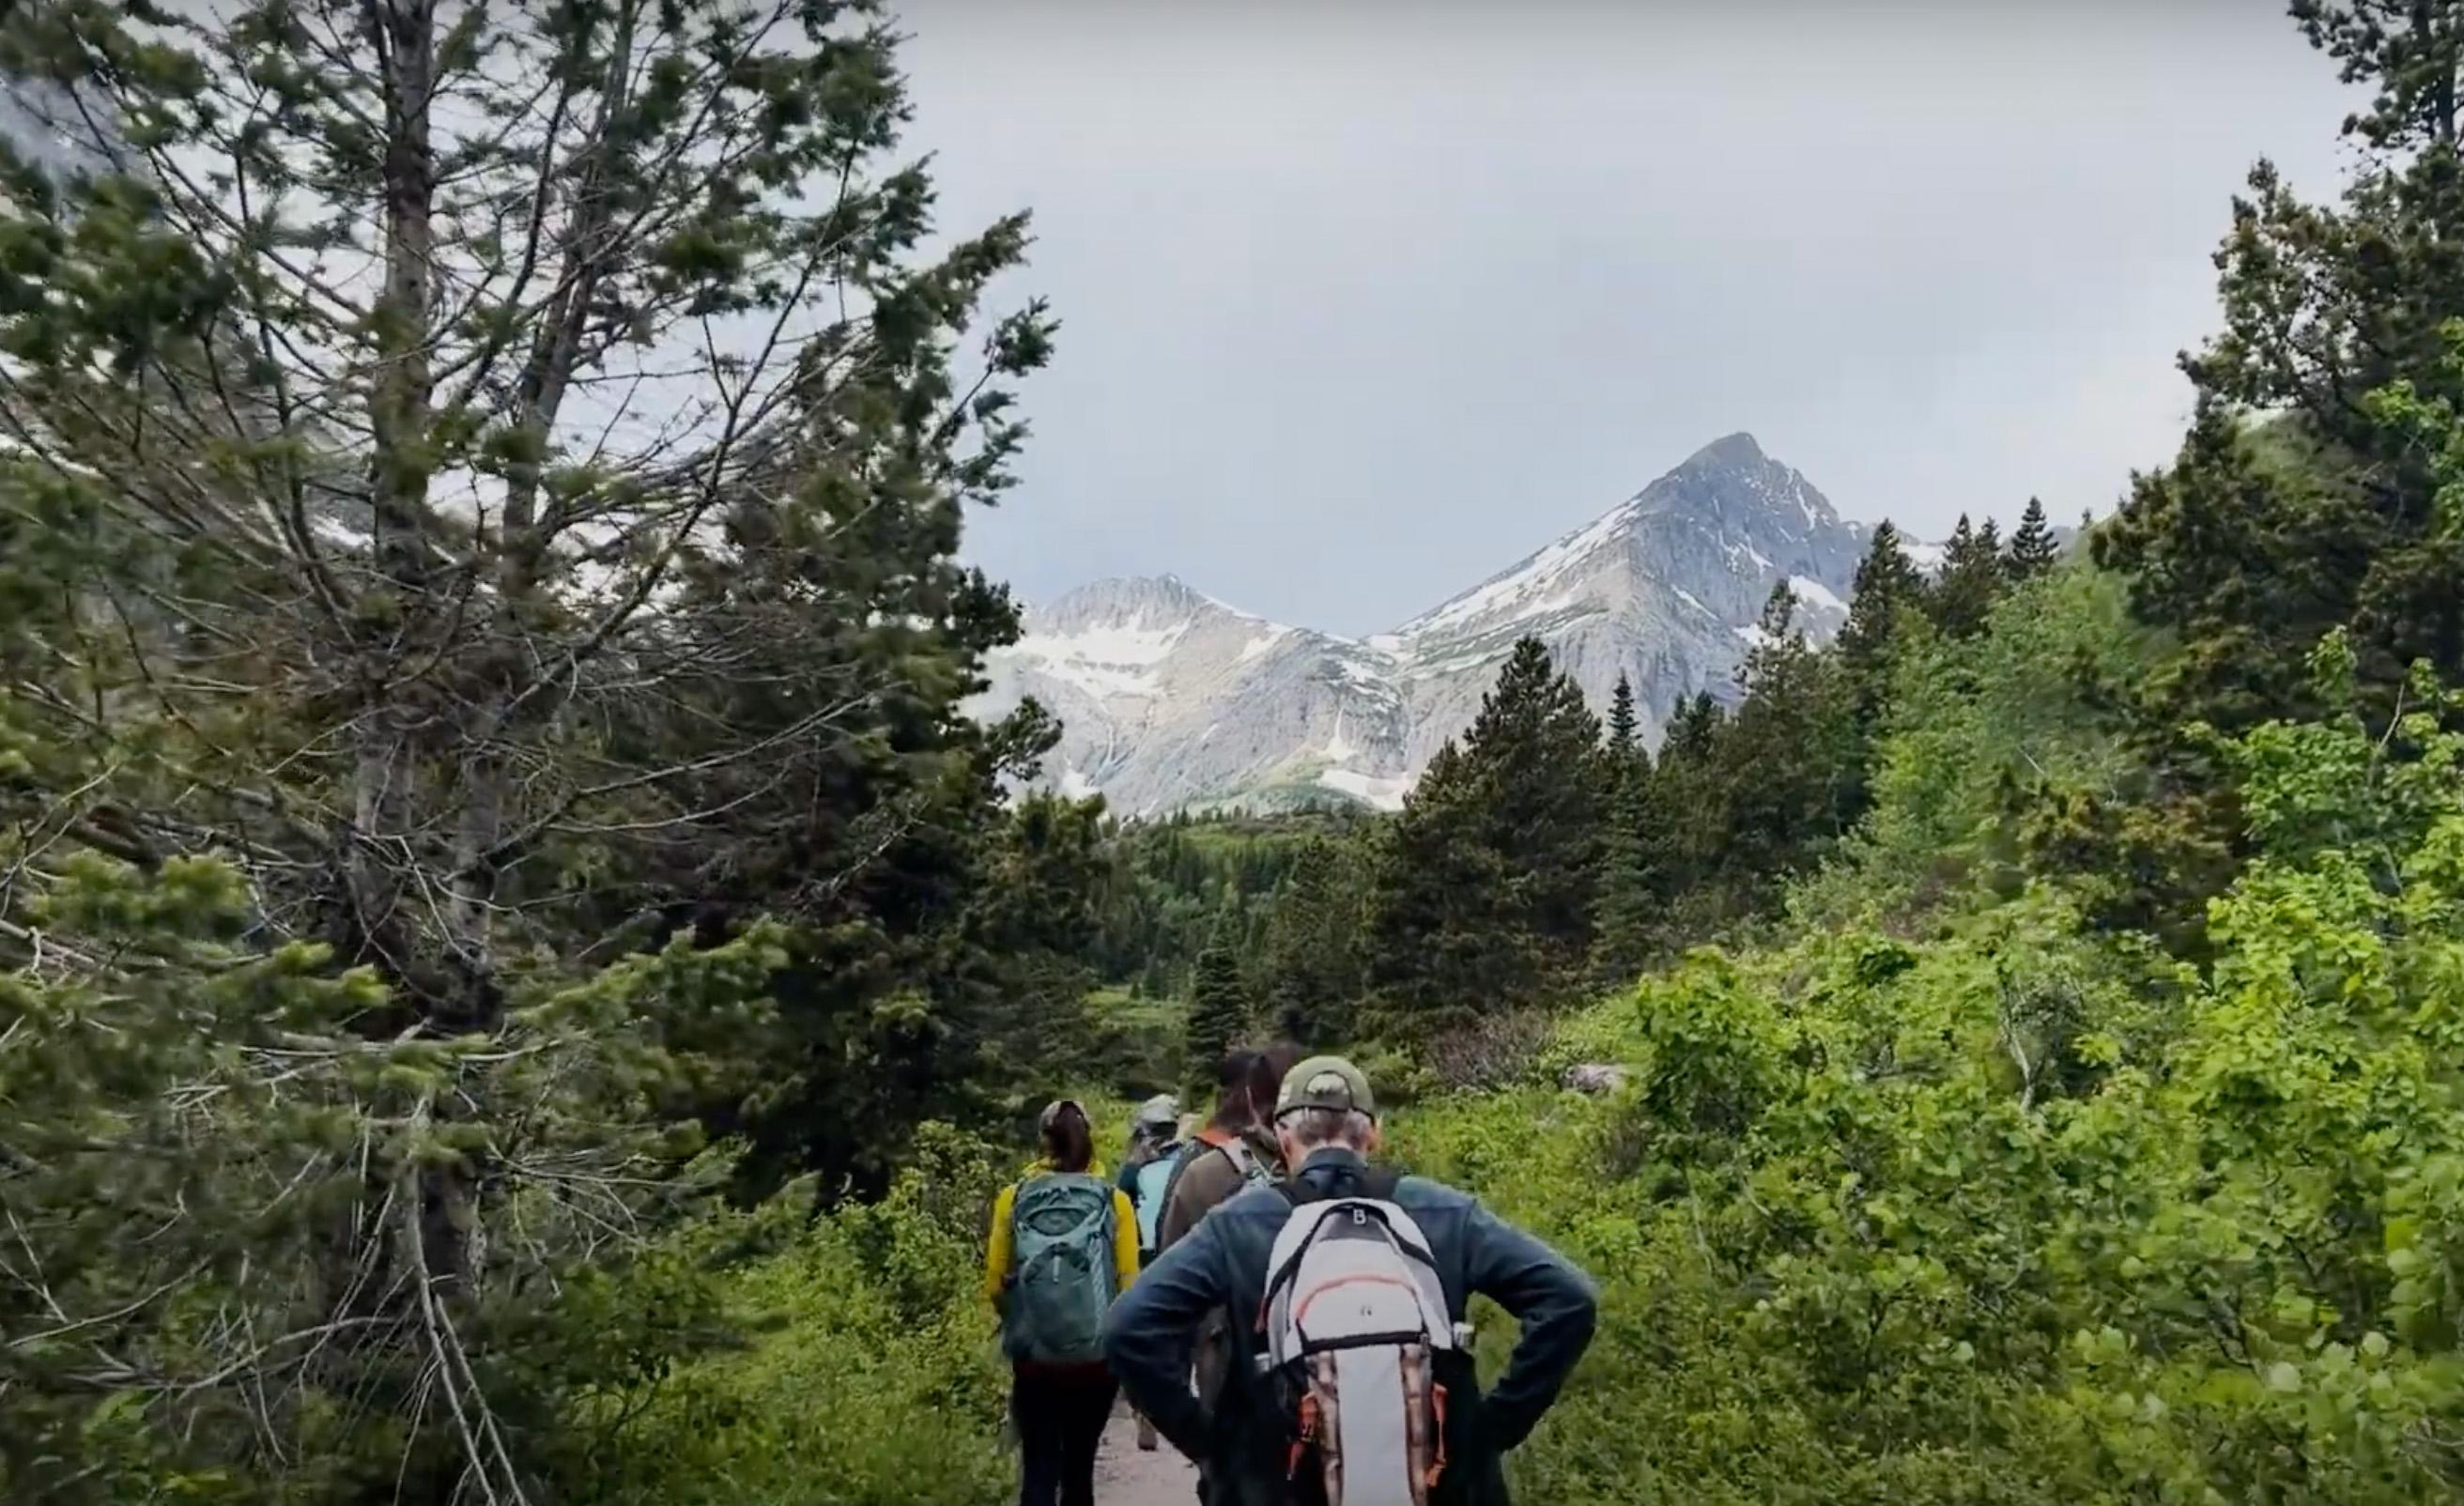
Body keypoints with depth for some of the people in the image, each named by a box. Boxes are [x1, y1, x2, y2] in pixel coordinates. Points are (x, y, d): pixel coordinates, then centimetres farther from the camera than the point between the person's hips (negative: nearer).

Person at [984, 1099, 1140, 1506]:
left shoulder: (1014, 1198, -3)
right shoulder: (1113, 1200, -5)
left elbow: (995, 1284, 0)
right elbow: (1128, 1285, -6)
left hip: (1033, 1357, 0)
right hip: (1096, 1356, 0)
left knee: (1039, 1468, 4)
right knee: (1079, 1465, 16)